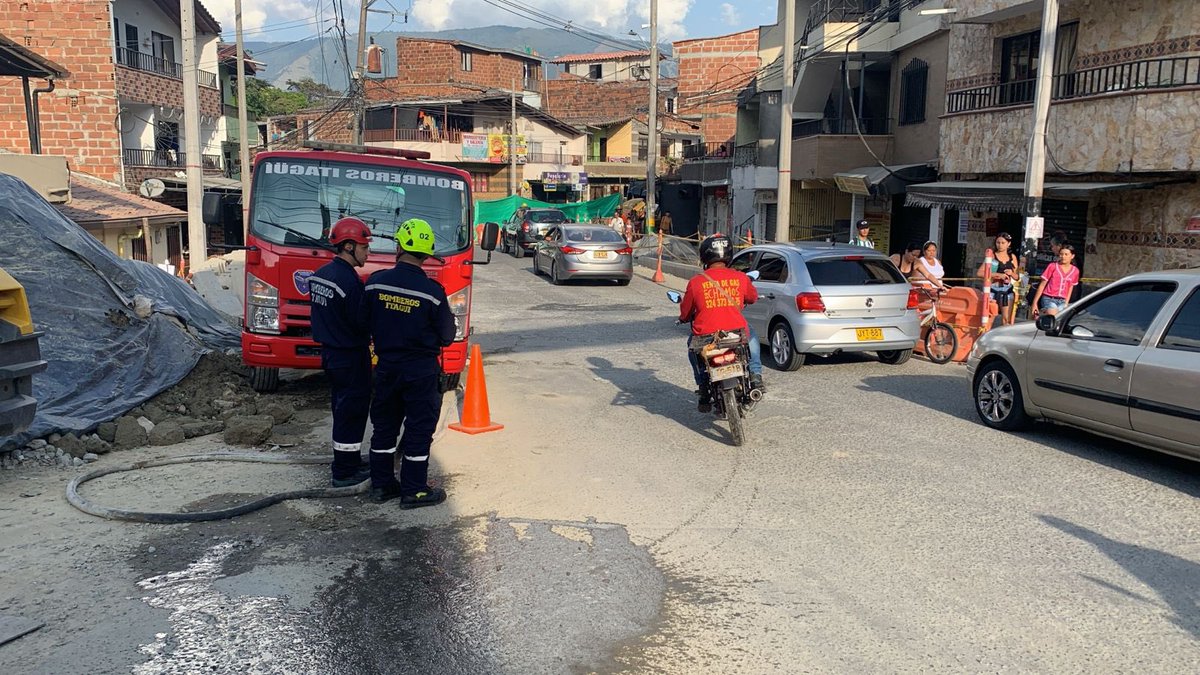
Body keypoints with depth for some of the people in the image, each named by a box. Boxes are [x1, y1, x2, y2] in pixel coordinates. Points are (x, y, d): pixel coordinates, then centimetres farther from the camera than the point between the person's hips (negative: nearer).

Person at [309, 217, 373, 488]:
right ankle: (344, 472, 7)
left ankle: (347, 459, 32)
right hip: (351, 357, -9)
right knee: (352, 412, 1)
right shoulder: (349, 281, -23)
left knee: (342, 408, 20)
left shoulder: (319, 275, 6)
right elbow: (363, 323, -22)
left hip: (330, 351, 9)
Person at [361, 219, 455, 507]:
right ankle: (413, 491, 13)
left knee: (384, 426, 17)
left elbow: (364, 323, 3)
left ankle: (381, 484, 25)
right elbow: (447, 336, -8)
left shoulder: (375, 282, -8)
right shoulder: (432, 291, -17)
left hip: (386, 367, 4)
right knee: (419, 430, 7)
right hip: (421, 370, -4)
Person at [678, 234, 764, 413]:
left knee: (692, 344, 33)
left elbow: (685, 314, 7)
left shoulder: (696, 282, -5)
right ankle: (755, 376, 21)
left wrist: (684, 318, 31)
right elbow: (753, 298, 20)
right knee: (751, 335, 35)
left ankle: (703, 388, 24)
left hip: (706, 338, -1)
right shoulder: (740, 278, -1)